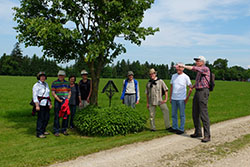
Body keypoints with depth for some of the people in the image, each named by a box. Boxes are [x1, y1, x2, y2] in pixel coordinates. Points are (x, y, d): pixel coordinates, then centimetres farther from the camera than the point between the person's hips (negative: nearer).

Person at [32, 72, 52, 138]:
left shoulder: (46, 84, 13)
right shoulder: (36, 85, -8)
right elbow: (34, 96, -13)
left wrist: (50, 103, 15)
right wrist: (37, 105, -20)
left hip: (46, 103, 7)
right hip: (40, 103, -7)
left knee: (47, 118, 9)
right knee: (41, 118, -5)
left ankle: (43, 130, 25)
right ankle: (39, 133, 2)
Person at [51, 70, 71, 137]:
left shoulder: (67, 83, 12)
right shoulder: (54, 83, -1)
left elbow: (69, 92, 15)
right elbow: (53, 93, -5)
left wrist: (68, 98, -2)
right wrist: (59, 100, -13)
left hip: (66, 101, 4)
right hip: (58, 101, -4)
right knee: (57, 116, -3)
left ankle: (64, 130, 18)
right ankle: (56, 131, 4)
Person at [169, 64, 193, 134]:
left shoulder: (185, 77, -4)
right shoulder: (173, 76, 12)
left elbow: (191, 88, -2)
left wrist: (187, 97, -8)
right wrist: (170, 97, 14)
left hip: (181, 99, -5)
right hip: (174, 98, 6)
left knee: (182, 115, 1)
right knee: (173, 114, 10)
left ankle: (181, 129, 9)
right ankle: (174, 128, 21)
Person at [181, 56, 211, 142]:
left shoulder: (206, 69, -8)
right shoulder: (199, 71, 20)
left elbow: (194, 68, -22)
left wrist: (183, 66, -18)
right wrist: (193, 86, 14)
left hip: (203, 92, -9)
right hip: (197, 92, 9)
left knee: (203, 114, -11)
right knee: (195, 113, 11)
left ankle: (207, 136, -7)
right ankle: (198, 132, 22)